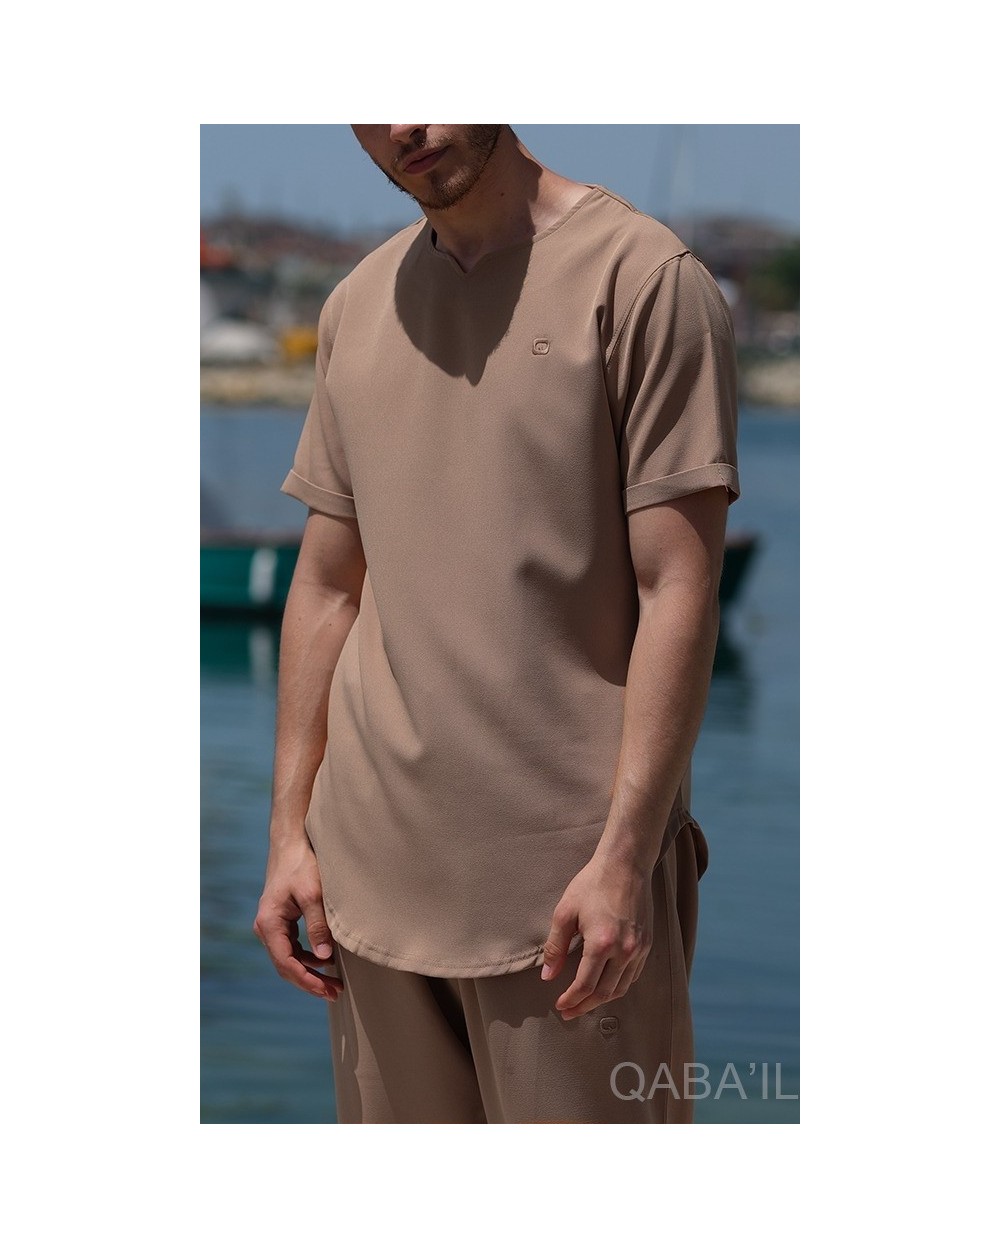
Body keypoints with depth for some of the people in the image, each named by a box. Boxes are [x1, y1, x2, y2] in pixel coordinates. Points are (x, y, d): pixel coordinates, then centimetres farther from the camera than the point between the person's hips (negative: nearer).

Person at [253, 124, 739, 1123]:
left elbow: (678, 589, -11)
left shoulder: (642, 276, -7)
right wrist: (288, 829, 10)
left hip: (569, 885, -5)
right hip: (374, 871, 5)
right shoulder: (356, 309, 12)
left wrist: (624, 854, -16)